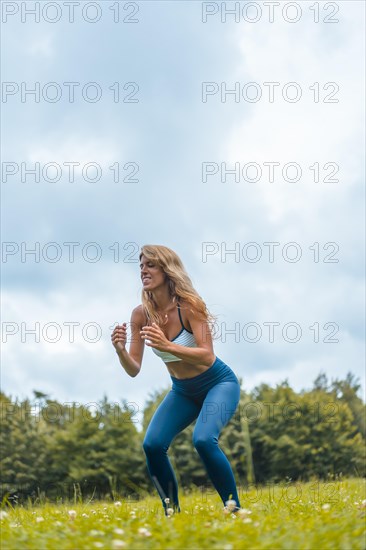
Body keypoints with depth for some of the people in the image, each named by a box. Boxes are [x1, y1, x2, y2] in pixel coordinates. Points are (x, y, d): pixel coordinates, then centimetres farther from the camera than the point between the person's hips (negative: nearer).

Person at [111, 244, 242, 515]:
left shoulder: (189, 305, -24)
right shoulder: (141, 314, -11)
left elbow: (208, 357, -31)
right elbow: (134, 370, -11)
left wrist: (168, 346, -45)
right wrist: (121, 350, -32)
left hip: (219, 383, -5)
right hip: (182, 391, 5)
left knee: (203, 439, -29)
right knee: (152, 445, -14)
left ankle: (234, 506, -9)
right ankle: (172, 510, 5)